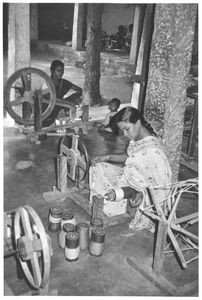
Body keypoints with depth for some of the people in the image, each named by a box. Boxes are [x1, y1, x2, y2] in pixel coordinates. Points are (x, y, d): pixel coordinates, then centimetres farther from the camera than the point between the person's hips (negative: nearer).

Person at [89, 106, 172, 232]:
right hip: (128, 176, 9)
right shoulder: (137, 137, -6)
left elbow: (159, 185, -27)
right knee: (97, 168, 8)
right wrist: (106, 157, -3)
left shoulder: (153, 152, -32)